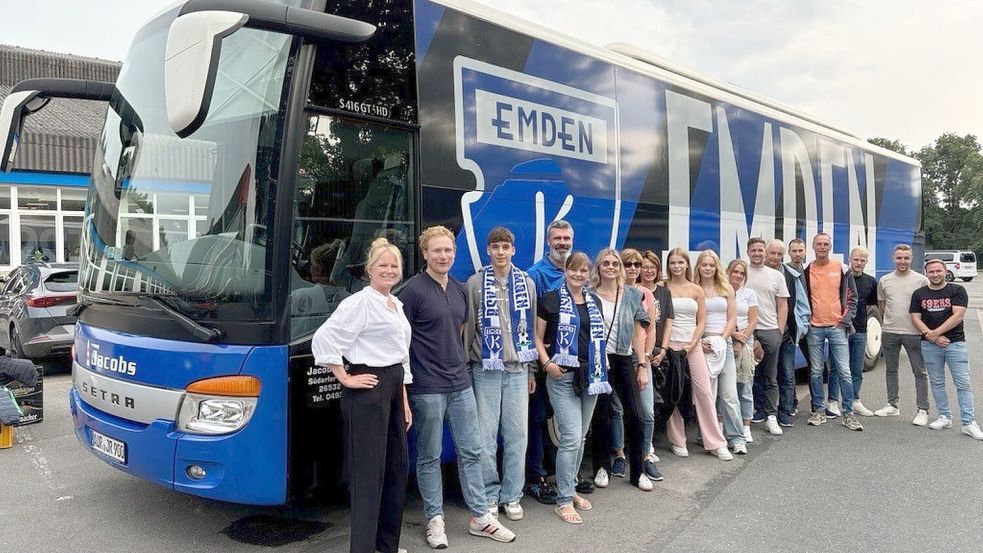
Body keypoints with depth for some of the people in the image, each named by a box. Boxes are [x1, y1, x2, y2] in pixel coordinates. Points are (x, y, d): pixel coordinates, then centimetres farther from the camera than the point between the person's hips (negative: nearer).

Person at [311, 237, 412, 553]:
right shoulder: (360, 303, -11)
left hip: (393, 387, 9)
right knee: (369, 471, -5)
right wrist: (346, 379, -16)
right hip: (368, 388, -9)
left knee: (397, 466, 14)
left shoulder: (396, 305, 16)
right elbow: (323, 339, -20)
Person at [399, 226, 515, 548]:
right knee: (430, 457, 7)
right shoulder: (413, 290, -11)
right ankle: (435, 520, 21)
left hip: (460, 384, 6)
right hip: (427, 388, -6)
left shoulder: (459, 290, 10)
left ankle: (480, 517, 22)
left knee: (471, 451, 11)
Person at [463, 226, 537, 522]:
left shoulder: (527, 283, 7)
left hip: (518, 370, 2)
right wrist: (465, 366, 1)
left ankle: (511, 496, 19)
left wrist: (532, 369, 10)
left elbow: (532, 327, 10)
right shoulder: (475, 283, -1)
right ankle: (489, 495, 16)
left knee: (517, 435, 6)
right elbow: (468, 327, 2)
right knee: (485, 436, 2)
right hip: (485, 370, -2)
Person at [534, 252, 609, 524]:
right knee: (571, 437, -10)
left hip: (590, 376, 6)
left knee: (581, 437, 13)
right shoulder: (550, 299, -4)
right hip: (562, 377, -6)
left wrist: (602, 364, 8)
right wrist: (546, 362, -17)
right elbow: (538, 337, -3)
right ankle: (563, 500, 1)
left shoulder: (595, 301, 13)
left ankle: (570, 489, 27)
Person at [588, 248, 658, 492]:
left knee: (635, 416, 0)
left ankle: (637, 471, 14)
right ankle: (602, 466, 22)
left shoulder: (632, 295, 7)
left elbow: (638, 333, 7)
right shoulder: (589, 294, -1)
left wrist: (642, 366, 3)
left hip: (625, 360, 2)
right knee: (602, 416, 4)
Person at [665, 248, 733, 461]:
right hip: (670, 345, -1)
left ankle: (715, 443, 9)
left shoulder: (696, 290, 9)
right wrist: (666, 345, -8)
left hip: (693, 346, 2)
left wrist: (692, 344, -6)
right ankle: (678, 442, 14)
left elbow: (702, 321, 6)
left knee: (704, 392, 0)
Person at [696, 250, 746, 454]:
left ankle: (736, 437, 5)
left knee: (729, 394, -2)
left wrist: (721, 339, -6)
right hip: (702, 345, -2)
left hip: (724, 343, 2)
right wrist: (699, 340, -13)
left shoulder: (726, 289, 11)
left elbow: (732, 319, 7)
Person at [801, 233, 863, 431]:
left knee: (844, 371, -2)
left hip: (838, 327, -1)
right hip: (814, 328, 1)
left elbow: (852, 296, 8)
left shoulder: (842, 268, 3)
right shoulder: (806, 271, 5)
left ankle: (848, 413, 6)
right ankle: (819, 411, 14)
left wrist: (847, 317, -1)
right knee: (816, 372, 5)